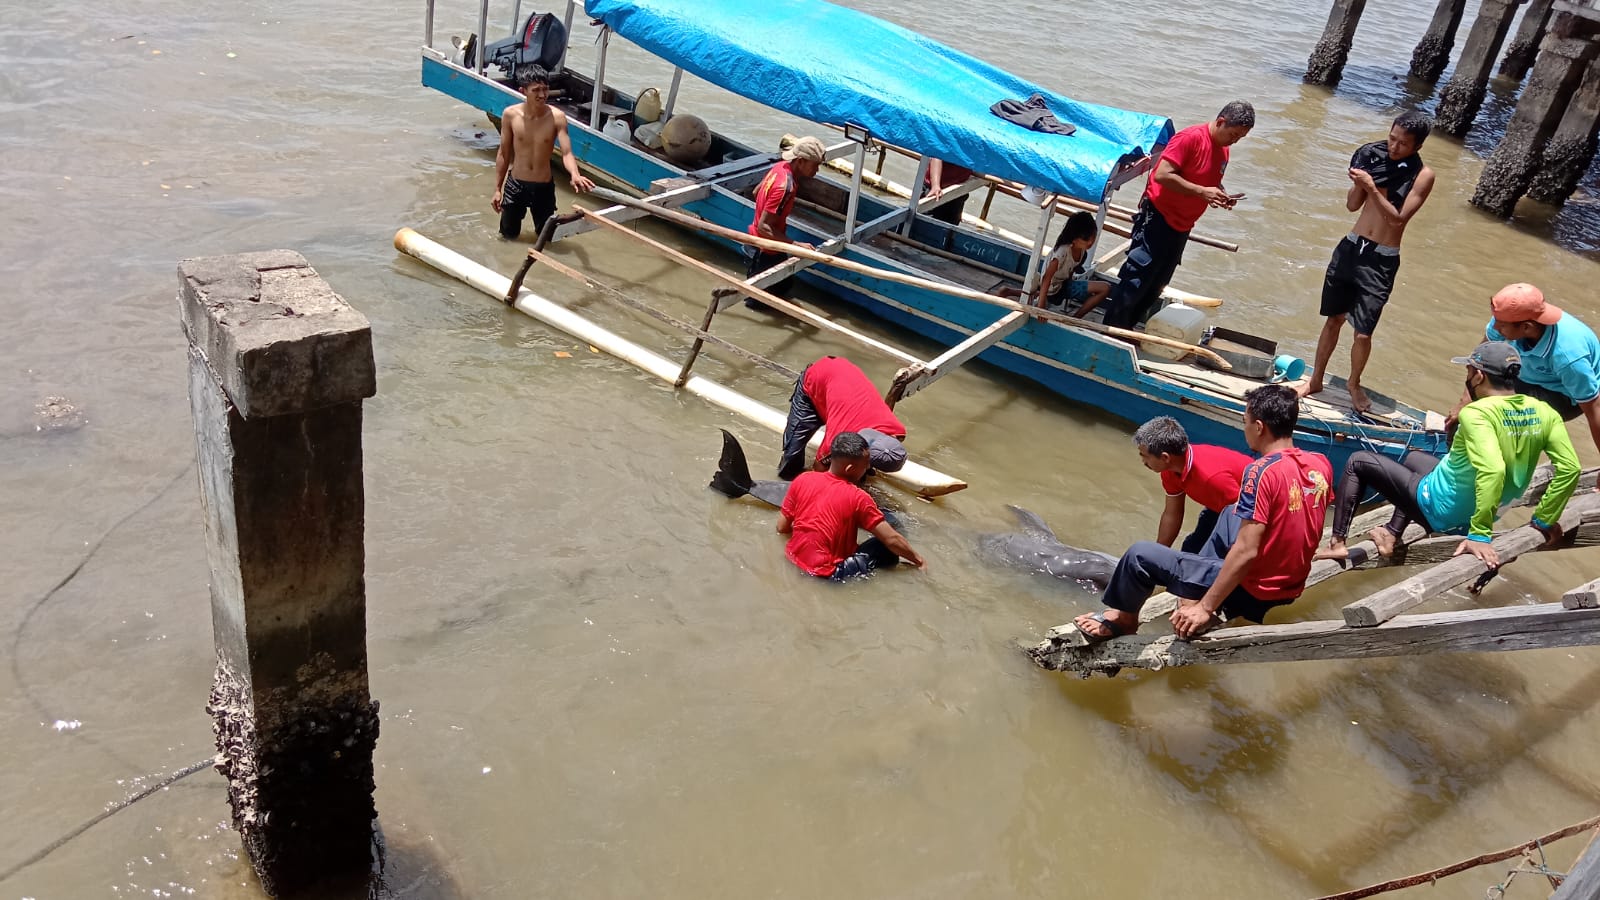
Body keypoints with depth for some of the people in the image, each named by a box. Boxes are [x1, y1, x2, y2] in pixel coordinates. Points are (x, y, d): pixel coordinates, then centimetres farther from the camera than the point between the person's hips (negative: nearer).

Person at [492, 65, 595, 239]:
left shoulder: (557, 117, -16)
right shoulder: (510, 114, -13)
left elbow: (567, 153, -22)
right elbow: (503, 154, -3)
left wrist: (575, 175, -44)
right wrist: (497, 189, 0)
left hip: (544, 186, -1)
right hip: (515, 184, 1)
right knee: (509, 234, 16)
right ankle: (516, 211, 48)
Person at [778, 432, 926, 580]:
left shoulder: (802, 480, -4)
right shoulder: (857, 498, -15)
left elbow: (782, 528, 4)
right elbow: (892, 539, -10)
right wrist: (918, 560, 6)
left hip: (793, 557, 6)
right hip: (824, 573, -6)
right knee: (887, 549, 1)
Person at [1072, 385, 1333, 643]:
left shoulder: (1263, 472, -24)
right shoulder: (1321, 464, -1)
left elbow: (1246, 552, -27)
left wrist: (1205, 607, -21)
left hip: (1252, 592, -8)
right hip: (1290, 588, 8)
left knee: (1139, 554, -1)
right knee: (1232, 514, 30)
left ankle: (1124, 619, 25)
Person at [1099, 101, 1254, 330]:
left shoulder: (1223, 150, 11)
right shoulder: (1190, 137, -17)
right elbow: (1163, 175, -24)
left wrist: (1222, 196, 2)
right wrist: (1202, 192, -25)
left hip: (1182, 227, 9)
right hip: (1158, 218, -9)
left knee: (1155, 286, 11)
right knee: (1135, 279, -9)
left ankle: (1126, 330, 20)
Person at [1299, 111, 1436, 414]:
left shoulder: (1422, 176, -9)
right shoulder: (1375, 158, 2)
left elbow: (1398, 218, -17)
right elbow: (1352, 205, 5)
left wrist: (1372, 187, -24)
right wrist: (1360, 182, -14)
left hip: (1381, 260, -4)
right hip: (1351, 247, 4)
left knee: (1363, 332, -3)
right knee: (1334, 319, 14)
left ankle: (1354, 384, 23)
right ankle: (1315, 379, 29)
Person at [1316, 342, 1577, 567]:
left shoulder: (1477, 413, -28)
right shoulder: (1544, 413, -8)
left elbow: (1493, 470, -41)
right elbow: (1570, 469, -9)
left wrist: (1480, 534, -35)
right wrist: (1544, 519, 1)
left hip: (1439, 511, -7)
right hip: (1472, 516, 8)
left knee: (1358, 462, 9)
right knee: (1413, 459, 34)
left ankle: (1337, 543, 7)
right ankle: (1391, 536, 38)